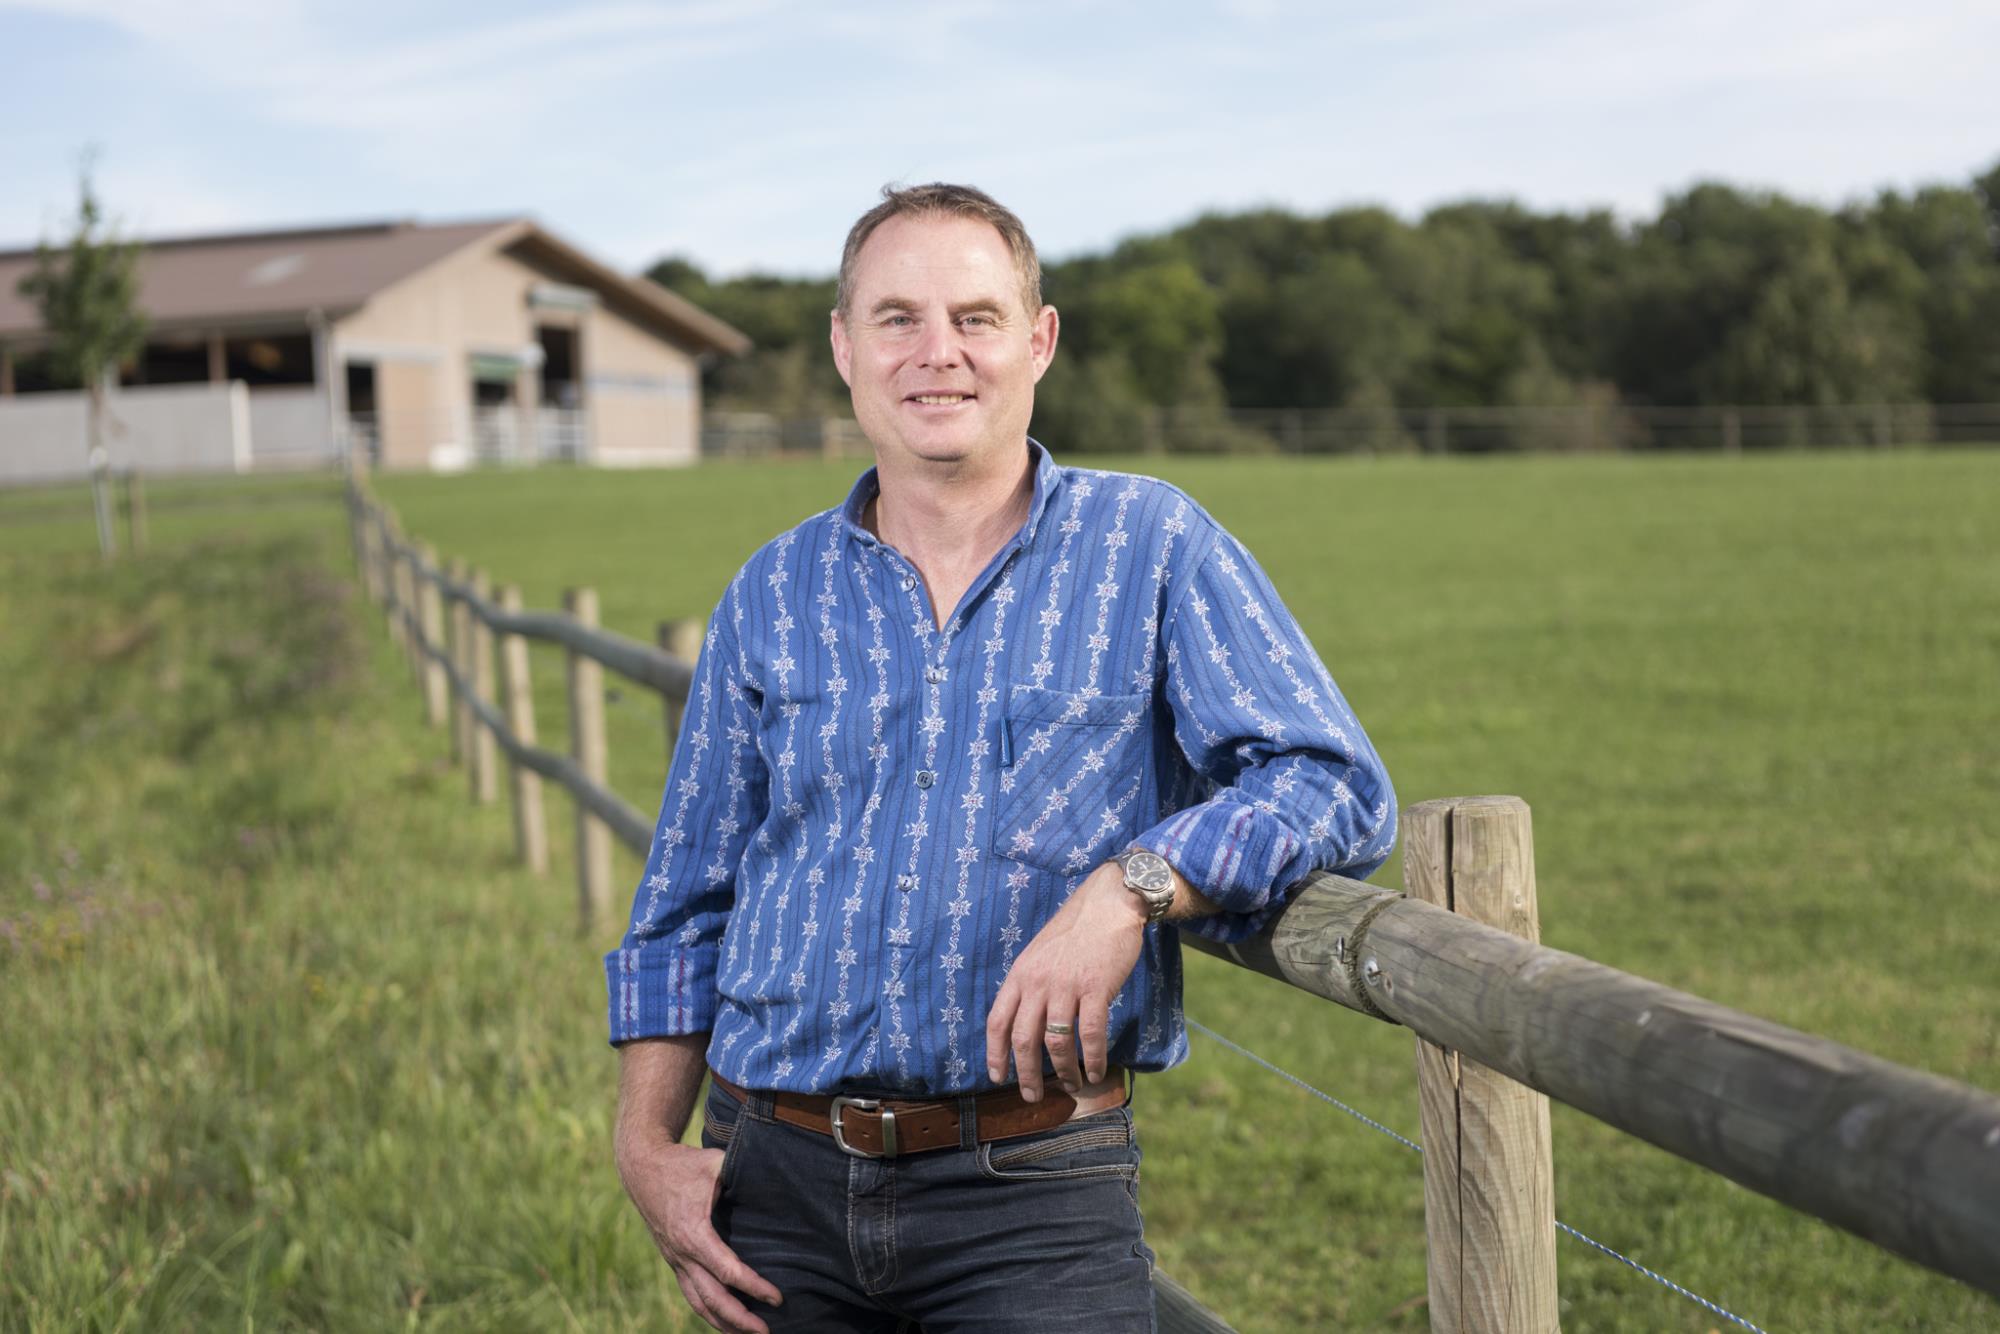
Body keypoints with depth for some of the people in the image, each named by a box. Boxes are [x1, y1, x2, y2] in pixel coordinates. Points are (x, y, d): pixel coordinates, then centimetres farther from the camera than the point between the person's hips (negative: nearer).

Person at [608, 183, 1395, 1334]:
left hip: (1033, 1197, -3)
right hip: (780, 1185, 3)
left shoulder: (1151, 547, 0)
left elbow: (1336, 788, -9)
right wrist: (648, 1147, 7)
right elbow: (686, 907, 15)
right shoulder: (777, 595, 9)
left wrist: (1131, 888, -24)